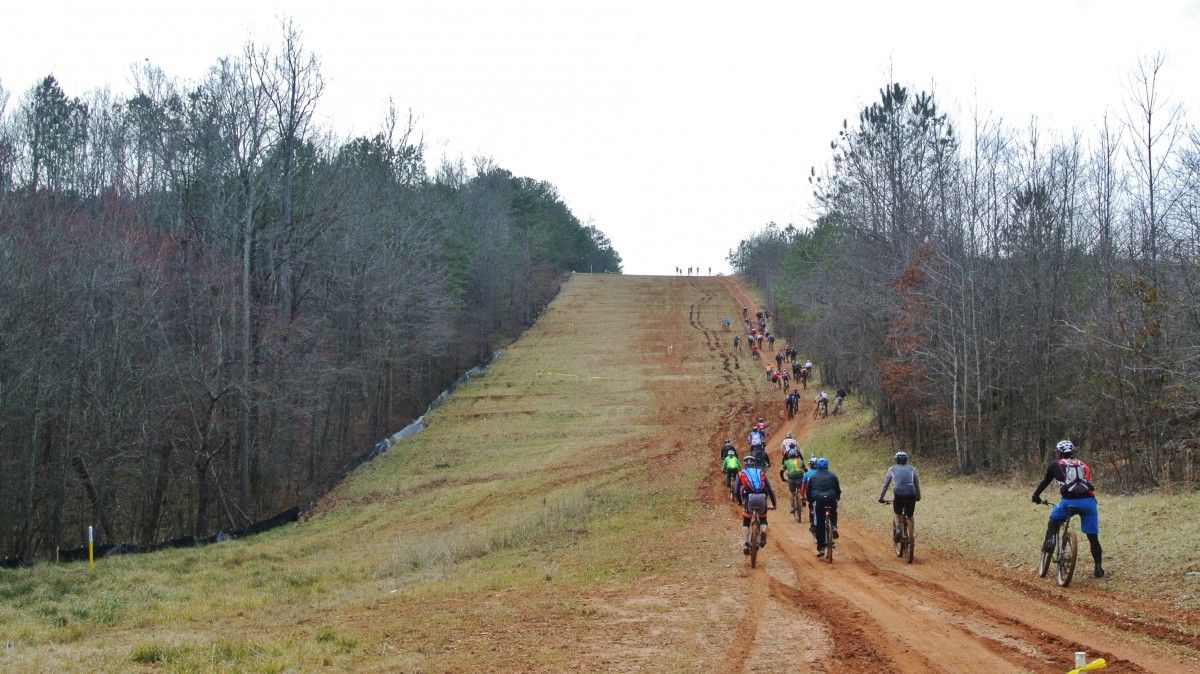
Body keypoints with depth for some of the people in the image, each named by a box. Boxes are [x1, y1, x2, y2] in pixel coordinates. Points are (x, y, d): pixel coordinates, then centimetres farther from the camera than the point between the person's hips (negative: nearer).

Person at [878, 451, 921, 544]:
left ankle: (897, 527, -1)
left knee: (896, 513, 25)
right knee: (910, 516, 21)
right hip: (911, 495, 1)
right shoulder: (912, 469, 20)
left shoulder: (892, 469, 17)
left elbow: (885, 485, 20)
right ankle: (911, 538, 17)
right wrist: (918, 496, 43)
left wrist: (881, 497, 28)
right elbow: (917, 484, 29)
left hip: (898, 494, -1)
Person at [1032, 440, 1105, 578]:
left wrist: (1036, 495, 42)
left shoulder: (1056, 465, 19)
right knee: (1093, 537, 12)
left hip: (1069, 500, -2)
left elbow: (1045, 481, 27)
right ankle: (1099, 568, 9)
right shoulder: (1083, 465, 27)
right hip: (1088, 501, 2)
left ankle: (1050, 541, 4)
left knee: (1054, 519, 28)